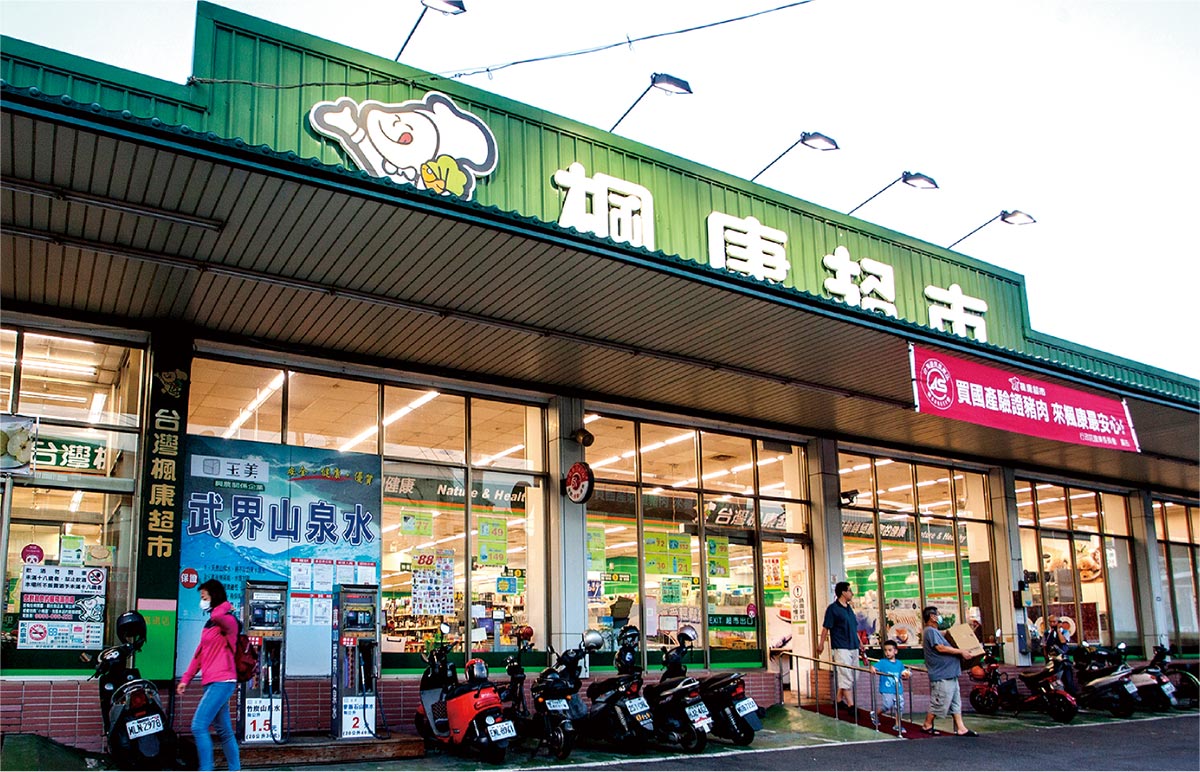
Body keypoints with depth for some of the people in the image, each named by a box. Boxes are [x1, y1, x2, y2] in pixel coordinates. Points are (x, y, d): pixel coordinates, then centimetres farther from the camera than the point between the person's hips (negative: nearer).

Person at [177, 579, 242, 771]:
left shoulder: (227, 620, -7)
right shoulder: (210, 625, 21)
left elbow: (217, 616, -33)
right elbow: (199, 654, 19)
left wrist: (225, 606, -12)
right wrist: (186, 679, 13)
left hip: (222, 681, -9)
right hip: (212, 682, 9)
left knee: (199, 726, -14)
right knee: (224, 731, 10)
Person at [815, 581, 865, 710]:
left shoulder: (849, 608, 14)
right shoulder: (833, 608, -9)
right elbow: (826, 628, -9)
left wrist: (860, 643, 20)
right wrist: (821, 644, -9)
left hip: (853, 647, 8)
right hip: (841, 648, -8)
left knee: (852, 677, 11)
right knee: (847, 677, -9)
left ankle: (839, 700, 22)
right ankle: (851, 705, -9)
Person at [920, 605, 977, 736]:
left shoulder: (935, 631, 19)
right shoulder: (930, 631, -14)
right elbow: (940, 648, -23)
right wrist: (960, 651, -17)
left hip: (950, 673, 11)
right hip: (941, 676, -11)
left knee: (956, 702, 9)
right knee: (939, 703, -3)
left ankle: (961, 728, 9)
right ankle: (927, 726, 9)